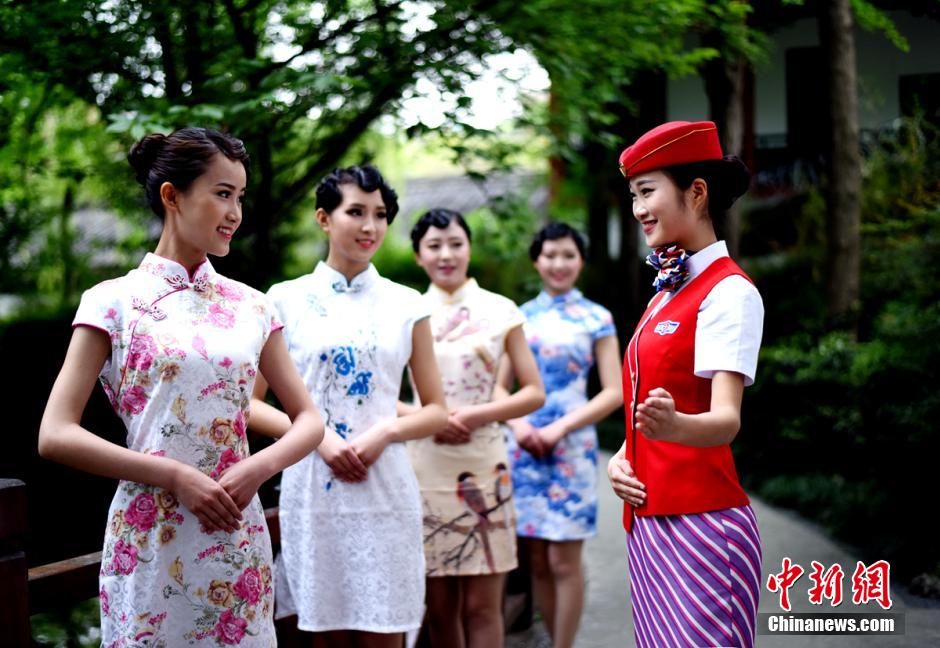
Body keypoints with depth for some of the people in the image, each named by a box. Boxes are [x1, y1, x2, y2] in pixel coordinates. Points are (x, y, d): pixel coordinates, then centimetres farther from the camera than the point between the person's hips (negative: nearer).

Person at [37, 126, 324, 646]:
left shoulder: (250, 306, 7)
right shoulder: (115, 302, -3)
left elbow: (308, 421, 9)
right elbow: (55, 435, -9)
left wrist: (257, 469, -12)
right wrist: (175, 476, -16)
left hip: (238, 539, 4)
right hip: (150, 540, -3)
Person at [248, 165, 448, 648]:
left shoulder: (406, 304, 7)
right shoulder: (286, 300, 4)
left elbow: (436, 412, 9)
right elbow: (249, 403, 2)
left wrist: (385, 432, -10)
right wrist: (318, 436, -13)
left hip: (384, 488, 1)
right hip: (312, 488, -1)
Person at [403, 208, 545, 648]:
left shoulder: (500, 311, 5)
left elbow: (534, 392, 4)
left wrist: (480, 414, -12)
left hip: (484, 467, -1)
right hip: (424, 468, 1)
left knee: (482, 606, 0)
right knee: (440, 607, 7)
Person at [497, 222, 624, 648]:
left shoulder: (596, 318, 2)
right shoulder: (521, 317, 11)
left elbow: (614, 392, -3)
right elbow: (499, 386, 12)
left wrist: (559, 428, -13)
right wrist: (517, 425, -8)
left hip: (570, 449, -3)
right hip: (523, 447, 3)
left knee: (563, 562, -3)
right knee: (536, 561, 6)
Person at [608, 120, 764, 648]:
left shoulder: (729, 290, -11)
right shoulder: (665, 293, 16)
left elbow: (727, 418, -23)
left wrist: (675, 426, -43)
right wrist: (621, 459, 4)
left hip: (700, 521, -8)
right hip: (649, 519, 8)